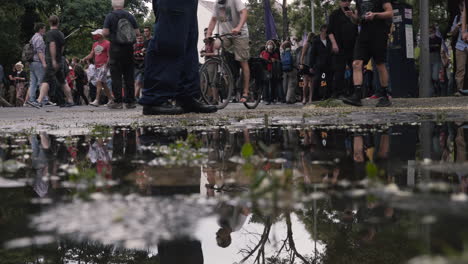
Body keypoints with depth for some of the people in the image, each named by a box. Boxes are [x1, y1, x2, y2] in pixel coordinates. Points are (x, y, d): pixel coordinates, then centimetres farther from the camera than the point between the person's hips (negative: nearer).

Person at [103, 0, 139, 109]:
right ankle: (130, 101, 9)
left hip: (116, 48, -3)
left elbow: (105, 33, -11)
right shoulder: (130, 16, 5)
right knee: (129, 75, 8)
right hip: (129, 48, 3)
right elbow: (137, 33, 3)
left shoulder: (110, 16, -5)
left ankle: (118, 101, -6)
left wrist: (111, 33, 10)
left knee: (116, 76, -1)